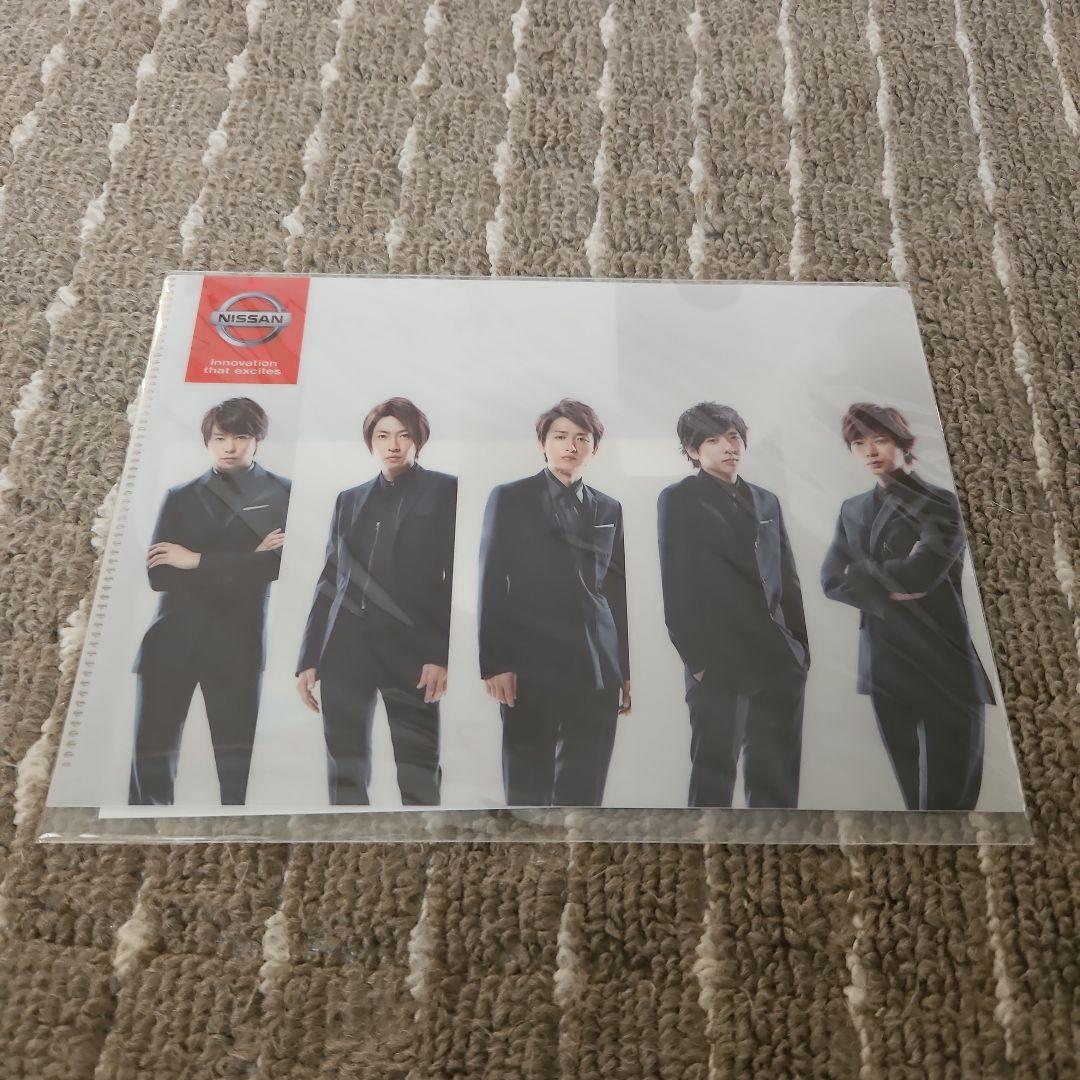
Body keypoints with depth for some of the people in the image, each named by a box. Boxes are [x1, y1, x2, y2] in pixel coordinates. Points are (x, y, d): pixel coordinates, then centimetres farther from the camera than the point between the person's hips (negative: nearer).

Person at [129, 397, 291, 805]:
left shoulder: (281, 495, 6)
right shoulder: (180, 497, 13)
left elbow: (279, 562, -11)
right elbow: (159, 574, 0)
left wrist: (199, 562, -10)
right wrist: (243, 563, -10)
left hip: (238, 643, -2)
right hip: (172, 640, 2)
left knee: (238, 763, 1)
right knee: (150, 757, 3)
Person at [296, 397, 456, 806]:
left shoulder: (445, 491, 5)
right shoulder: (349, 500, 18)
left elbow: (456, 577, -2)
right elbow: (329, 581, 17)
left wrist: (443, 654, -11)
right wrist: (309, 658, 11)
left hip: (410, 650, -4)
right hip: (345, 649, 4)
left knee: (418, 779, -5)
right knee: (345, 775, 5)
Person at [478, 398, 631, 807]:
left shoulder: (609, 509, 15)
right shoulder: (509, 498, 4)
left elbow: (618, 590, 13)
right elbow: (491, 582, -1)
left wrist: (626, 671, 11)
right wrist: (494, 663, -8)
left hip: (597, 669, 3)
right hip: (531, 665, -3)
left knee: (584, 789, 4)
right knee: (527, 785, 3)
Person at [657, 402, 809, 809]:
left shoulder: (766, 500, 16)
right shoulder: (678, 500, 0)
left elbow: (788, 579, 17)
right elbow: (677, 587, -6)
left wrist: (801, 647, 11)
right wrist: (696, 660, -11)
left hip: (779, 662, 5)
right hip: (719, 661, -5)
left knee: (778, 775, 11)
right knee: (715, 767, 2)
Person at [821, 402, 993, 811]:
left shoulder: (941, 503, -1)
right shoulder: (853, 510, 13)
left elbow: (921, 572, -18)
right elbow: (830, 580, 1)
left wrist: (862, 572, -4)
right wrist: (889, 587, -13)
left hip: (945, 663, -4)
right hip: (885, 664, 5)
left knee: (948, 794, 0)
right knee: (913, 790, 14)